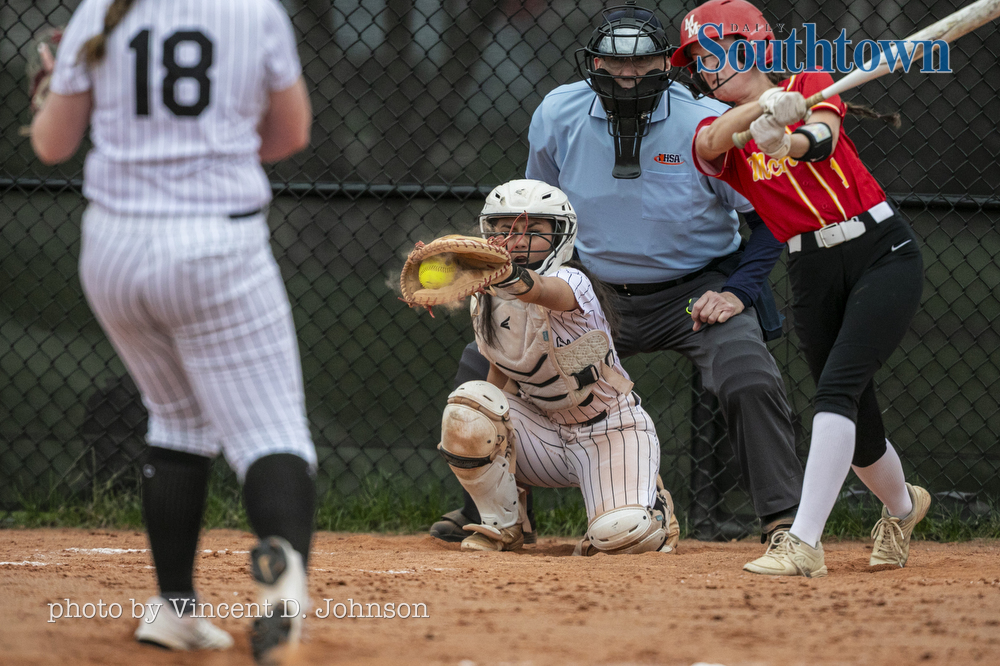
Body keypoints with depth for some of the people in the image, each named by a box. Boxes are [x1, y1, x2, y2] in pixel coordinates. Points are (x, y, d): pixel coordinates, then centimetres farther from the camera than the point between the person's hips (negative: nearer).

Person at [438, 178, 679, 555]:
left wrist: (509, 275, -71)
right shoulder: (485, 302, -3)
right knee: (468, 403, -24)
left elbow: (541, 290, -48)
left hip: (612, 434, -5)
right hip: (545, 435, 5)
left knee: (621, 535, -30)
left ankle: (654, 509, 11)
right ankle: (502, 525, -3)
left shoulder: (572, 282, -23)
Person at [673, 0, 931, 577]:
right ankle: (903, 506, 40)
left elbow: (823, 138, -21)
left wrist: (787, 140, -45)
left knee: (837, 387, -20)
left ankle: (804, 542, -27)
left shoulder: (811, 85, 2)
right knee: (858, 422, 8)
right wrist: (763, 107, -41)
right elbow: (712, 142, -21)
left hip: (884, 252, -4)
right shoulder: (718, 130, 5)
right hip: (815, 272, 4)